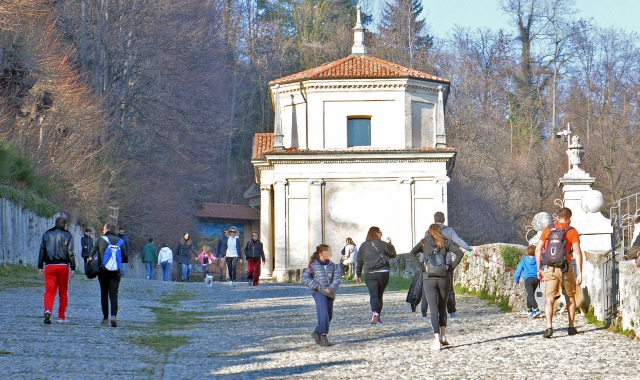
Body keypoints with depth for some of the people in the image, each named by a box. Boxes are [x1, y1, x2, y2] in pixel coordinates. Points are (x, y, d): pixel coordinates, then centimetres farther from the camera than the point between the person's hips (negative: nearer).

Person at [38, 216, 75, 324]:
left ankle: (47, 310, -28)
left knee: (49, 290, -3)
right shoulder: (68, 236, 2)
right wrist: (73, 268, -1)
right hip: (63, 266, -1)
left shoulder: (46, 235, 11)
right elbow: (70, 253, -3)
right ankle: (62, 317, 11)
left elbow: (42, 251, 9)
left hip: (49, 266, 1)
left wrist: (40, 267, 12)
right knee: (63, 292, 9)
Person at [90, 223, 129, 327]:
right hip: (116, 272, 1)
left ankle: (105, 318, 13)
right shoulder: (120, 241, 6)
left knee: (104, 295, 12)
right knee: (114, 295, -3)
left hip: (103, 271, -1)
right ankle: (114, 315, -24)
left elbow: (91, 255, -3)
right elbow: (126, 259, 6)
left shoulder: (101, 240, 0)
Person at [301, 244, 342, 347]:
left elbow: (337, 278, 2)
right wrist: (316, 286, -10)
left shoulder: (332, 266, 11)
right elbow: (304, 278, 1)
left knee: (329, 316, 8)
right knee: (323, 314, -18)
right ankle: (323, 337, -16)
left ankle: (317, 333, 27)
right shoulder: (313, 266, 1)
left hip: (330, 293, 5)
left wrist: (331, 288, -15)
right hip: (319, 292, -5)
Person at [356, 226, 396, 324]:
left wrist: (358, 275, 19)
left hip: (369, 274, 1)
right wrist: (389, 243, 18)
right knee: (379, 295, 13)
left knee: (373, 295, -10)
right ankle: (378, 317, 17)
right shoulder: (382, 244, -2)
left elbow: (359, 261, 11)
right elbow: (393, 254, 6)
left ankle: (374, 312, -35)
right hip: (383, 273, -1)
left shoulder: (363, 246, 8)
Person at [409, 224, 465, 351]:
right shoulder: (446, 242, 8)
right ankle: (443, 335, 8)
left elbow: (412, 254, -6)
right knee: (442, 307, 18)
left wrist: (421, 267, -4)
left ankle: (437, 340, -11)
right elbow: (460, 252, -6)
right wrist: (451, 266, -1)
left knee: (433, 309, -2)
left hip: (428, 278, -1)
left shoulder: (424, 242, 8)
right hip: (444, 278, 1)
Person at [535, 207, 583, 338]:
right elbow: (577, 253, -9)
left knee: (549, 299, -3)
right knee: (571, 297, 18)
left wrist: (539, 269, 12)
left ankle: (549, 327, -20)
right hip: (566, 267, -1)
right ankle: (571, 327, 22)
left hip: (549, 268, 1)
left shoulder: (548, 229, 8)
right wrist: (579, 273, -10)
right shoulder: (572, 231, 0)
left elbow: (538, 249, 5)